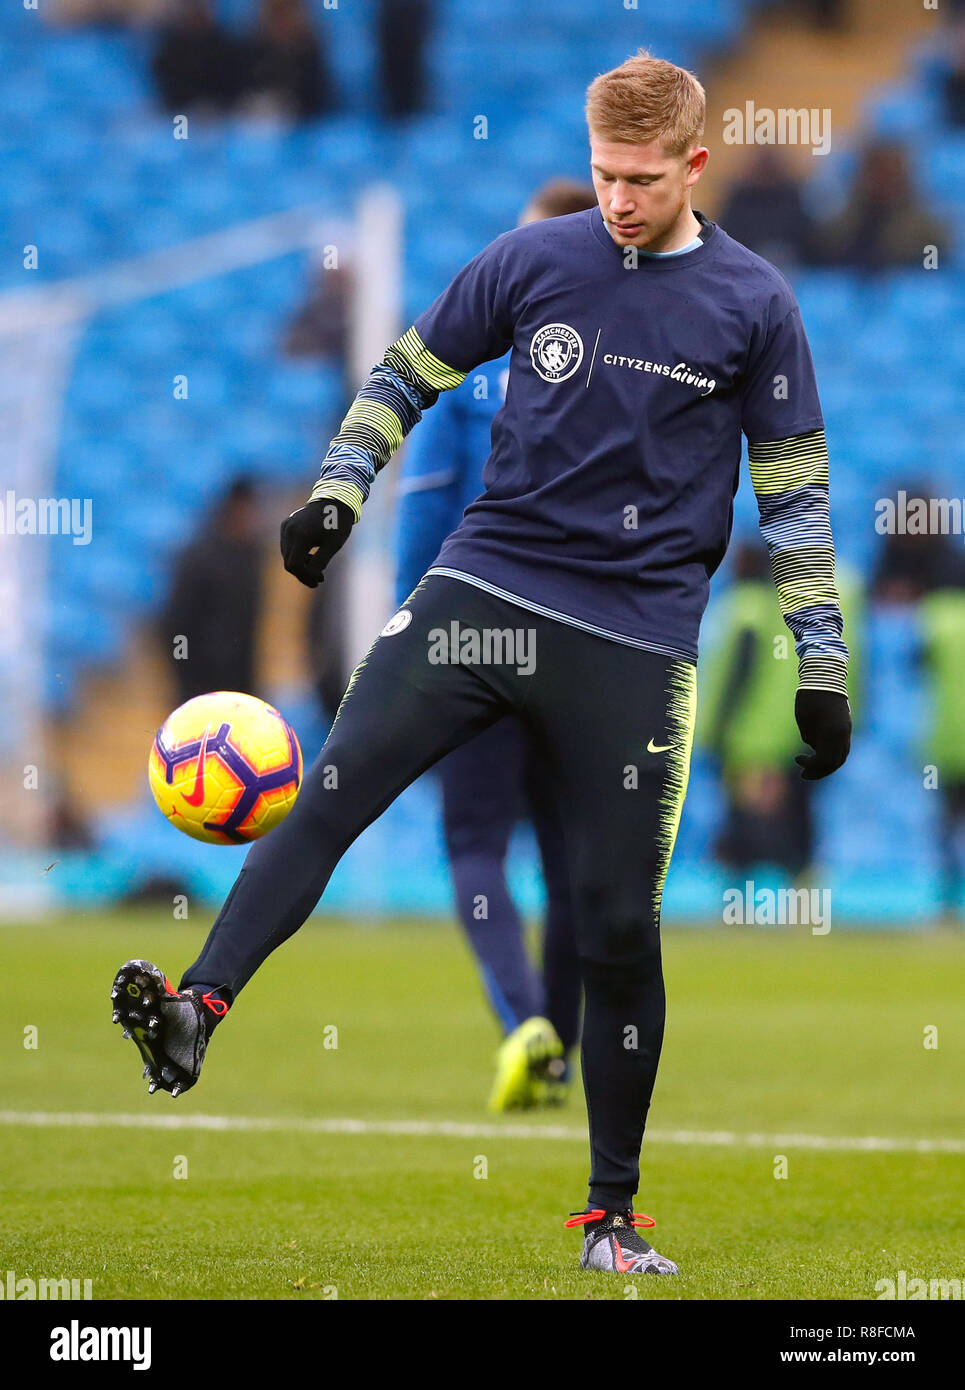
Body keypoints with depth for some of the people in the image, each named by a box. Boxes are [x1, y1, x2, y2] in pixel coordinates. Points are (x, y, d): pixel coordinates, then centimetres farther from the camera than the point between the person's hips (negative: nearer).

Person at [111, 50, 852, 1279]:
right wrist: (337, 491, 0)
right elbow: (408, 373, 15)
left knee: (619, 925, 0)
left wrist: (820, 668, 4)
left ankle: (612, 1212, 12)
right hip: (484, 590, 1)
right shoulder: (535, 258, 4)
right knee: (333, 791, -19)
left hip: (635, 644, -1)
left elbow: (793, 488, 6)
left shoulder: (752, 304, 1)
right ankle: (197, 1013, -29)